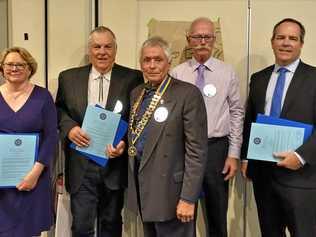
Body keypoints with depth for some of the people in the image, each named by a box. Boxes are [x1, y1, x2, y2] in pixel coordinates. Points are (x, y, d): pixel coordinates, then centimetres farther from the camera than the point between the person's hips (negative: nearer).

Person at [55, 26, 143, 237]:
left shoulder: (132, 78, -2)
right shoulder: (68, 78, 4)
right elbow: (59, 110, 10)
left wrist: (125, 141, -16)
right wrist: (69, 128, -10)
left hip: (115, 163, 0)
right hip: (81, 166, 0)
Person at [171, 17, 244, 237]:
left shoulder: (227, 72, 2)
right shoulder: (177, 73, 1)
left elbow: (237, 114, 2)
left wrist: (234, 154, -4)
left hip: (217, 147, 0)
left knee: (218, 213, 12)